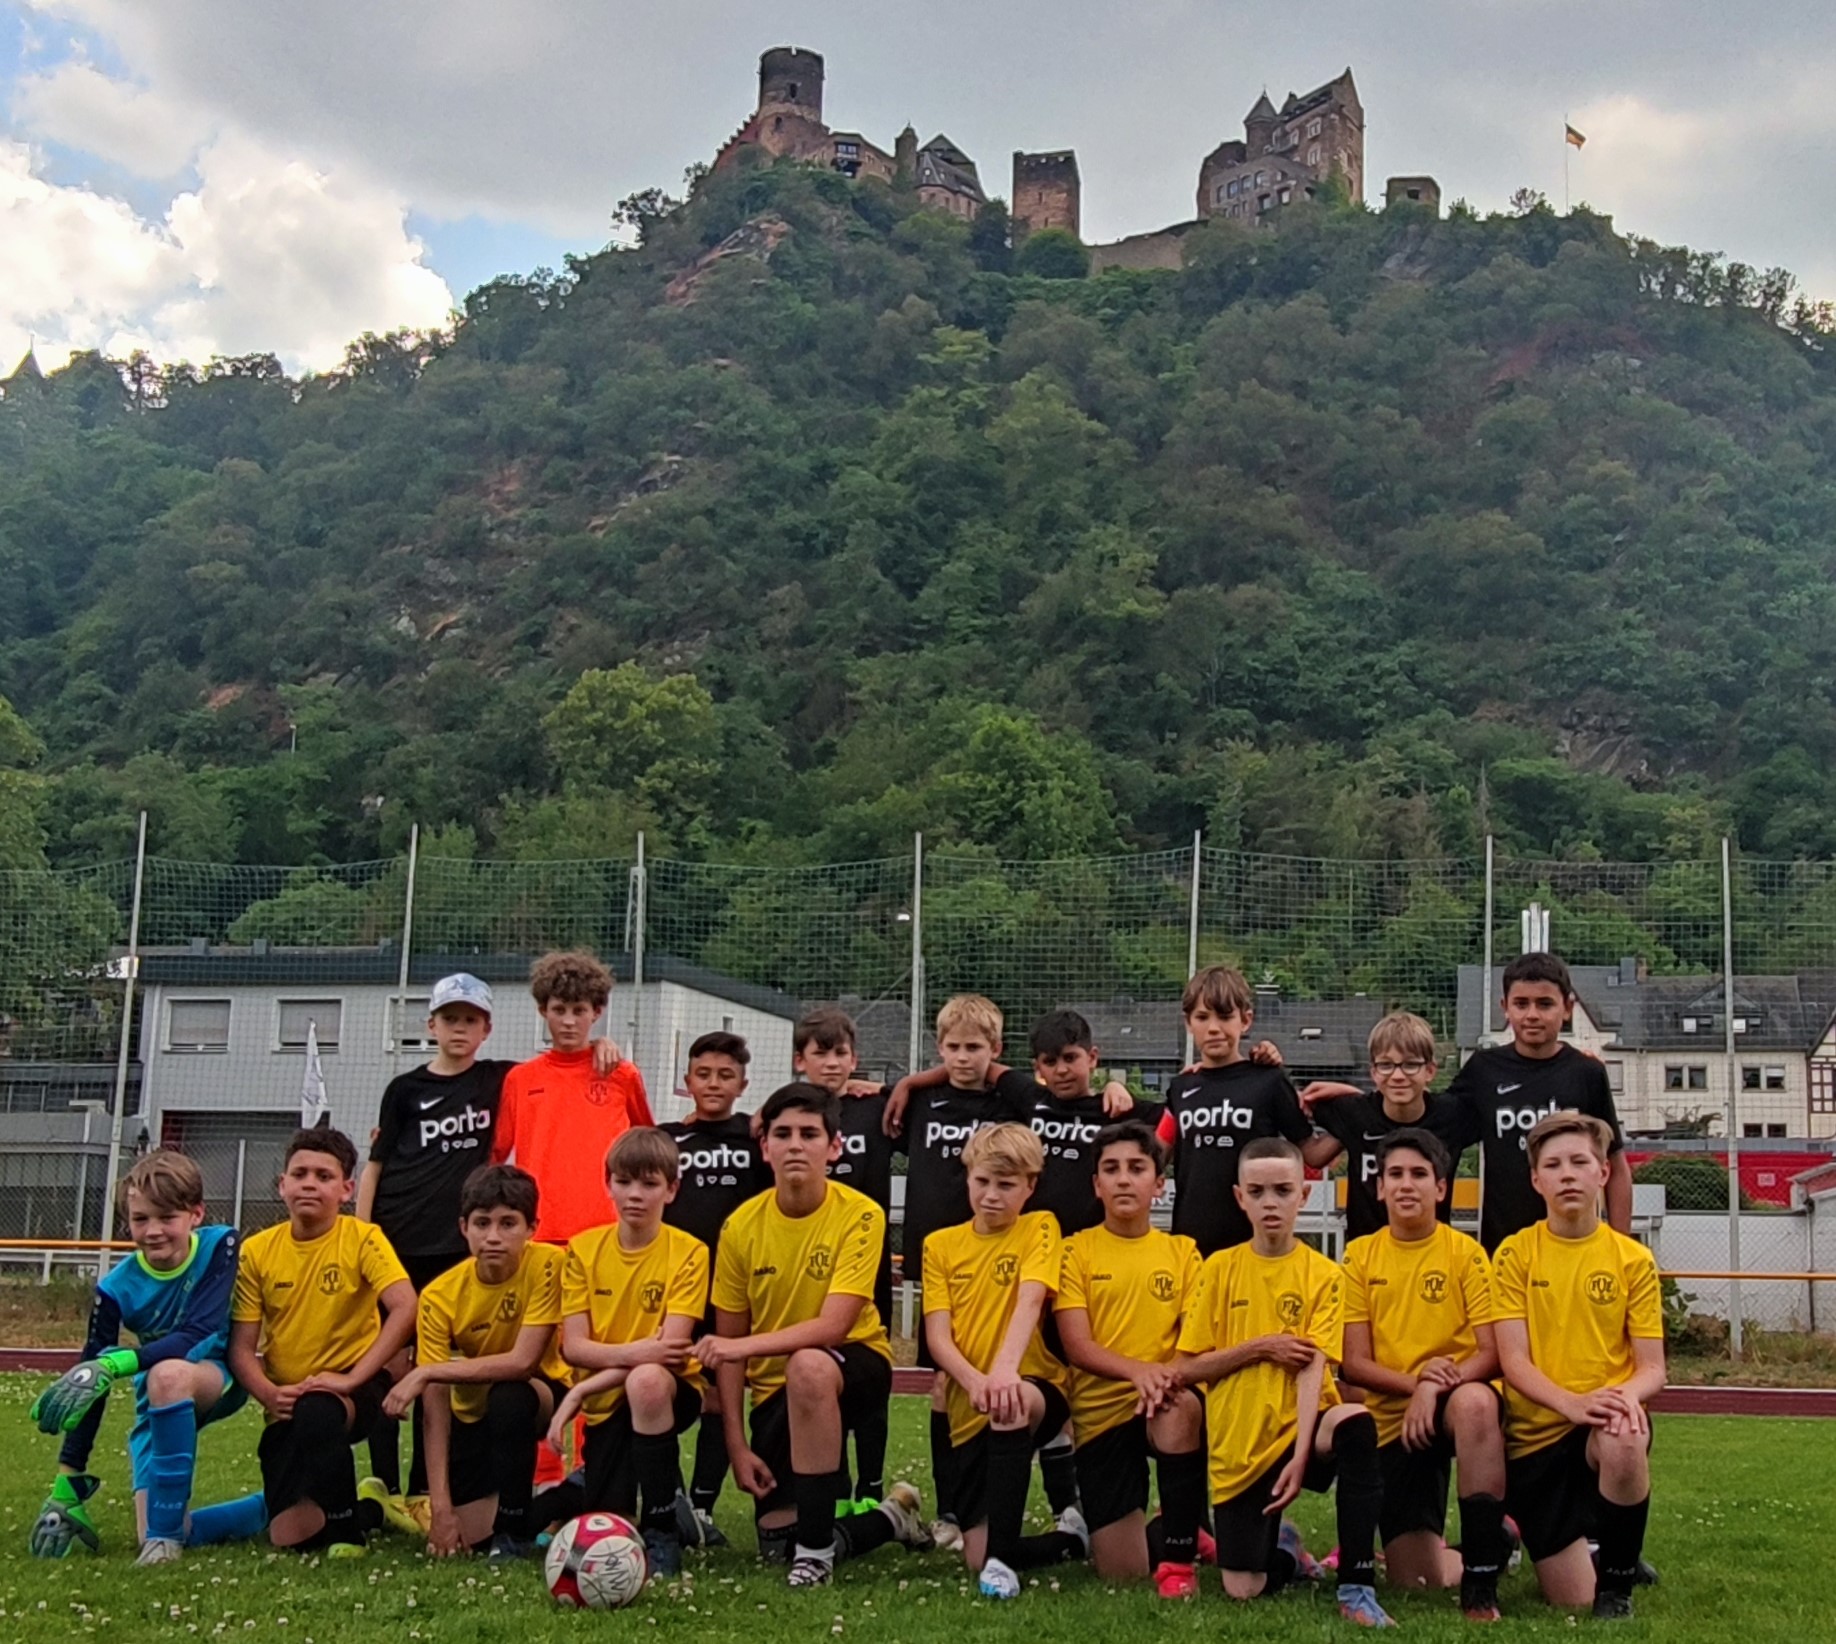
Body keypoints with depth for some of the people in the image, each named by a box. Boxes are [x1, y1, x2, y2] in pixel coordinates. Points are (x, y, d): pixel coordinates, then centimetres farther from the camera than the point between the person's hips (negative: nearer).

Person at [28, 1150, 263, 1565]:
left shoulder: (219, 1247, -19)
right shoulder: (116, 1288, -14)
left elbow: (198, 1334, -30)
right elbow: (87, 1388, -10)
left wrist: (111, 1366, -44)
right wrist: (65, 1488, -15)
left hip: (218, 1378, -4)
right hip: (157, 1406, 4)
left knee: (168, 1375, -40)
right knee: (156, 1542, -11)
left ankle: (166, 1530, -27)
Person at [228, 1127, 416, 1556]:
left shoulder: (362, 1239, -8)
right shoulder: (257, 1251, 0)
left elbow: (405, 1308, -22)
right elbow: (241, 1348, -1)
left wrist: (350, 1379, -26)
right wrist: (270, 1394, -19)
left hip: (355, 1388, -3)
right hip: (288, 1405, 4)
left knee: (318, 1413, -39)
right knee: (289, 1537, -8)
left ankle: (346, 1524, -11)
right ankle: (367, 1507, 27)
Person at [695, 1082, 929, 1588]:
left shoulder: (860, 1216, -17)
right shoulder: (742, 1226, -8)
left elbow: (833, 1327, -25)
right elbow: (727, 1344, -1)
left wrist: (742, 1346, -35)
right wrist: (737, 1446, -7)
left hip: (855, 1365, -4)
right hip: (773, 1389, 4)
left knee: (808, 1366, -39)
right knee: (776, 1545, -4)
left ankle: (817, 1549, -27)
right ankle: (891, 1518, 25)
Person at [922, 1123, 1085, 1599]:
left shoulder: (1039, 1229, -1)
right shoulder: (941, 1244, 7)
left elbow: (1029, 1300, -19)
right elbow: (938, 1335, -4)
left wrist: (1005, 1369, -39)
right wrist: (973, 1381, -26)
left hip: (1034, 1387, -4)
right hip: (969, 1411, 4)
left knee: (1013, 1402, -41)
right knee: (975, 1557, -3)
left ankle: (1002, 1556, -31)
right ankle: (1073, 1539, 27)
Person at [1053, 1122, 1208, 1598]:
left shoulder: (1182, 1251, 6)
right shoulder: (1077, 1250, 1)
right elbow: (1077, 1346, -9)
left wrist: (1169, 1375, -24)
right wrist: (1137, 1370, -28)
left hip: (1164, 1401, 0)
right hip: (1100, 1412, 0)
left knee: (1182, 1406, -38)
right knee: (1121, 1572, -7)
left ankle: (1179, 1555, -22)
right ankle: (1171, 1532, 30)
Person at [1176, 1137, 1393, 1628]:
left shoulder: (1322, 1274, -2)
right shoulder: (1221, 1268, 2)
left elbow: (1313, 1367, -13)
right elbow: (1188, 1368, 1)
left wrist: (1300, 1455, -25)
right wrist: (1258, 1348, -12)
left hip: (1298, 1428, -1)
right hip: (1239, 1446, 2)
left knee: (1355, 1423, -36)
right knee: (1244, 1591, -6)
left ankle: (1356, 1587, -26)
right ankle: (1284, 1550, 32)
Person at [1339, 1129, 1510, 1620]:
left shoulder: (1465, 1252, -3)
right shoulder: (1360, 1255, 2)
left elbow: (1492, 1353, -9)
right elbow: (1355, 1363, -2)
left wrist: (1436, 1389, -26)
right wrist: (1415, 1382, -20)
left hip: (1457, 1401, -2)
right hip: (1392, 1416, 2)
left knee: (1475, 1402, -41)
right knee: (1416, 1581, -7)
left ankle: (1481, 1580, -32)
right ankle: (1490, 1543, 28)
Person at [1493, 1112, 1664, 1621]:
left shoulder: (1633, 1259, -1)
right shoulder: (1515, 1254, -4)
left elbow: (1652, 1368, -3)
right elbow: (1514, 1361, -11)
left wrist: (1628, 1394, -27)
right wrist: (1573, 1403, -29)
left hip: (1606, 1424, 0)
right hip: (1534, 1436, 0)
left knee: (1624, 1441, -39)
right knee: (1573, 1602, -5)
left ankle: (1618, 1581, -12)